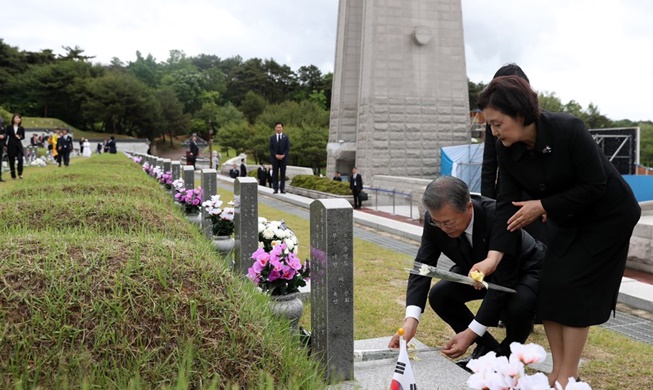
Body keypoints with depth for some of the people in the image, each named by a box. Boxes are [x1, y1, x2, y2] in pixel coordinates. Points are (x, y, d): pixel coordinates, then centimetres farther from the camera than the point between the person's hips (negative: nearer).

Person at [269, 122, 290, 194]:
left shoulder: (286, 137, 6)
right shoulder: (272, 138, 7)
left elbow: (288, 148, 1)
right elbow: (271, 148, 1)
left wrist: (283, 155, -13)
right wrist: (276, 155, -13)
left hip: (283, 158, 0)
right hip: (274, 158, 0)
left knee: (283, 174, 0)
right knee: (275, 174, 0)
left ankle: (282, 189, 3)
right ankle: (276, 189, 1)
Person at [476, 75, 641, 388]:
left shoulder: (569, 130, -32)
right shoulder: (506, 151, -16)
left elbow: (595, 186, -27)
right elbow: (508, 204, -18)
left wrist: (542, 206, -25)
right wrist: (494, 256, -28)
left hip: (609, 216, -5)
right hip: (566, 220, 6)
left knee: (572, 287, -11)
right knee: (549, 285, -2)